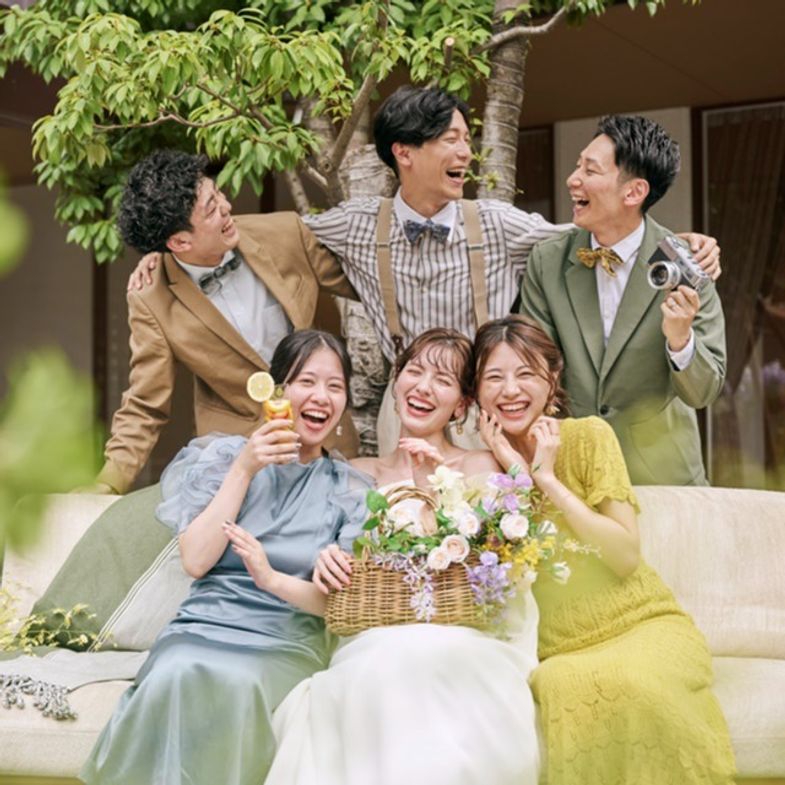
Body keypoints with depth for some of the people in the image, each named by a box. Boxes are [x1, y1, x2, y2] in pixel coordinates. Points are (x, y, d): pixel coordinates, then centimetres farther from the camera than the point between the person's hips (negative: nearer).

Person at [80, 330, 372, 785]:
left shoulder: (351, 491, 12)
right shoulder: (221, 456, 11)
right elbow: (196, 561, 1)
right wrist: (243, 470, -4)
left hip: (288, 641, 0)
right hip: (205, 625, 0)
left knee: (236, 682, -36)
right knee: (179, 675, -36)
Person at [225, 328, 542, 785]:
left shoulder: (479, 467, 12)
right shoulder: (363, 474, 19)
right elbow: (348, 594, 14)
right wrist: (272, 579, -3)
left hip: (467, 640, -2)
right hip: (376, 641, 2)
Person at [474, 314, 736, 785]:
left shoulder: (589, 437, -4)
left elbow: (627, 557, -12)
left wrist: (546, 479, -16)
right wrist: (513, 474, -14)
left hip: (643, 627, -1)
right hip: (557, 654, 1)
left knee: (629, 682, -33)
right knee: (561, 688, -32)